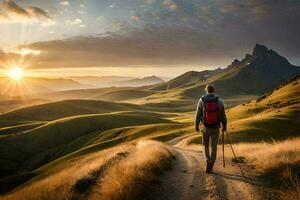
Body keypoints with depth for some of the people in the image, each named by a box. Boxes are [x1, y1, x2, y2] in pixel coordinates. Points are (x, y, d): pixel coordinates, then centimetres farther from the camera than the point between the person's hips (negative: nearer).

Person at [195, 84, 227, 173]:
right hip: (215, 127, 1)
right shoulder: (219, 101, -9)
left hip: (205, 127, 0)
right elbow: (223, 115, -2)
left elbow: (198, 115, -6)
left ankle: (208, 162, -1)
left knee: (205, 145, 19)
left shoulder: (201, 100, -11)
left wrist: (196, 126, 8)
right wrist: (224, 126, 12)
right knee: (214, 147, 13)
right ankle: (210, 167, 14)